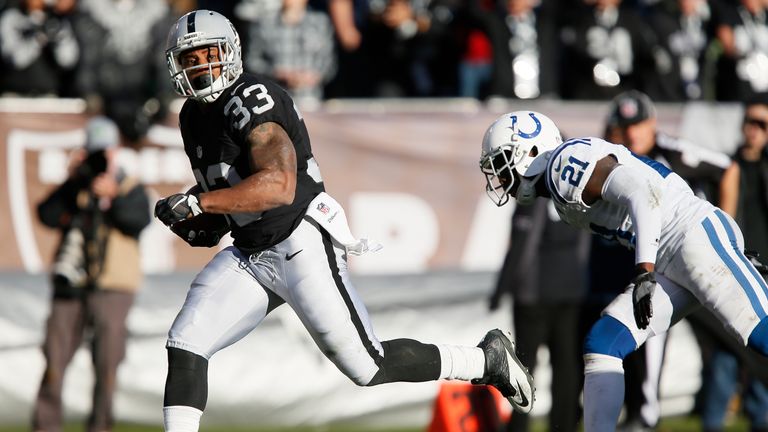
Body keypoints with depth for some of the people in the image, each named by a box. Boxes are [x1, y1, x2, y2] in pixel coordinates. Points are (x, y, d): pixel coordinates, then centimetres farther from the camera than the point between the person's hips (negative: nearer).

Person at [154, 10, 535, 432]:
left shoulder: (250, 101, -17)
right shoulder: (194, 117, 12)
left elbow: (279, 187, -30)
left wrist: (196, 203, -28)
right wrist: (202, 223, 7)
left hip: (301, 245, -8)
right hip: (248, 255, 8)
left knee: (368, 368, -4)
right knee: (185, 345, -7)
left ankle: (488, 359, 14)